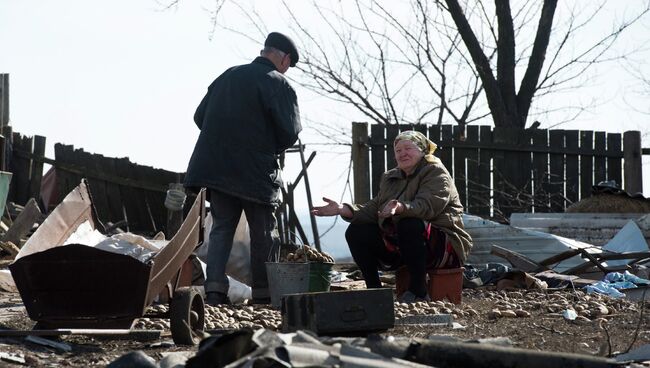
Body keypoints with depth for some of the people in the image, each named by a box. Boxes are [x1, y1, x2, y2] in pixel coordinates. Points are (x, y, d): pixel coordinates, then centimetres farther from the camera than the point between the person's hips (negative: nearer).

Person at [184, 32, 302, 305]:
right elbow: (289, 132, -13)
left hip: (216, 167, 5)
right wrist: (272, 148, 8)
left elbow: (200, 116, 12)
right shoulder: (278, 84, -7)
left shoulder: (228, 76, 10)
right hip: (256, 171, -5)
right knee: (263, 234, 8)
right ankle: (263, 294, 10)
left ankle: (214, 289, -4)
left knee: (221, 227, 10)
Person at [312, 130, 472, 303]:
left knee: (410, 224, -38)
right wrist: (342, 210, -11)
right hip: (398, 245, 7)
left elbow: (426, 206, -26)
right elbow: (374, 208, 6)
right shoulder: (390, 178, 17)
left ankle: (418, 291, -29)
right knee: (356, 231, -6)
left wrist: (400, 208, -46)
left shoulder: (436, 173, -7)